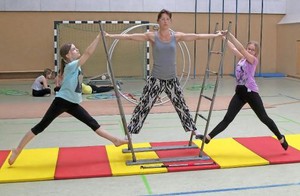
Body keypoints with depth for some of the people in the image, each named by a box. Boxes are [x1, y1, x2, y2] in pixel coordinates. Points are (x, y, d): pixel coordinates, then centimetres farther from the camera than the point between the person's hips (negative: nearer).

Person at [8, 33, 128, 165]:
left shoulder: (75, 65, 12)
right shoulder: (71, 66, -16)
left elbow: (87, 54, 10)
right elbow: (88, 53, -21)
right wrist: (99, 36, -22)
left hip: (73, 104, 8)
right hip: (61, 101, -8)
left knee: (92, 123, 6)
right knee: (41, 126, -3)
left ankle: (115, 140, 8)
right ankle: (17, 150, 6)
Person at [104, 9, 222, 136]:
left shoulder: (177, 36, 0)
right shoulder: (152, 36, -6)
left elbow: (197, 37, 2)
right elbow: (130, 37, -10)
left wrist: (216, 35, 1)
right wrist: (110, 36, -16)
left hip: (172, 79, 2)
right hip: (156, 79, -2)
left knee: (181, 106, 14)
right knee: (143, 106, -1)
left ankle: (193, 129, 29)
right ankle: (130, 132, 8)